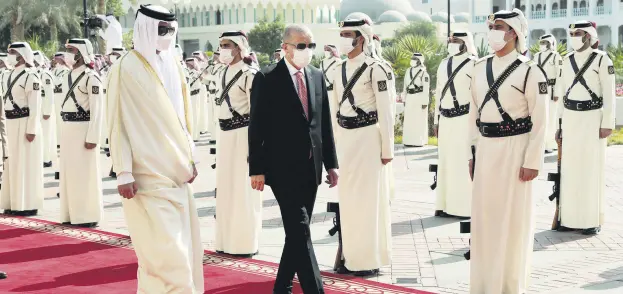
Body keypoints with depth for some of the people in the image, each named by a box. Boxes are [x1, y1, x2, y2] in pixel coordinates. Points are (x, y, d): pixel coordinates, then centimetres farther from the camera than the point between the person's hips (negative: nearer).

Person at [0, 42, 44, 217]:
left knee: (26, 163, -2)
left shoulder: (30, 76, -12)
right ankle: (14, 203, 22)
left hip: (25, 124, -8)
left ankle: (28, 205, 6)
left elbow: (35, 106, -16)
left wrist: (31, 129, -19)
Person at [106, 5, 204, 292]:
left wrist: (190, 157, 14)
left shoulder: (173, 65, 10)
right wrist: (124, 174, -14)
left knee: (184, 245, 10)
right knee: (166, 250, -8)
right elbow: (118, 124, -10)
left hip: (176, 172, 7)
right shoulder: (126, 68, -9)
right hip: (148, 176, -7)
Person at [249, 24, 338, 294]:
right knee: (300, 231, -9)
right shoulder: (267, 78, -7)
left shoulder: (317, 76, 9)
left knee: (298, 231, 12)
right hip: (284, 168, -6)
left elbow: (325, 123, 12)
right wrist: (257, 169, -11)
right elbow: (257, 127, -8)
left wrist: (331, 163, 10)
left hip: (311, 168, 6)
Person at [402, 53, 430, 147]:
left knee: (419, 120, -3)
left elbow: (426, 89, -12)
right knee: (409, 120, 5)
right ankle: (410, 141, 12)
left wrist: (425, 102, -15)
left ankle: (420, 141, 2)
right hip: (410, 98, 7)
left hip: (420, 98, -7)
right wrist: (404, 99, 14)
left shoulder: (423, 73, -10)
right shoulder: (409, 71, 11)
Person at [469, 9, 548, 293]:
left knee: (513, 216, 2)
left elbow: (539, 121, -9)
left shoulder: (529, 71, -8)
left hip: (514, 149, -5)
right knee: (484, 214, 10)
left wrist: (532, 161, -13)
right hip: (485, 149, 5)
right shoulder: (480, 68, 8)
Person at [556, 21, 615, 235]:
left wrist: (607, 124, -12)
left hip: (592, 118, -5)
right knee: (570, 167, 6)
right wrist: (561, 121, 13)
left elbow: (609, 94, -8)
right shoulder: (567, 60, 8)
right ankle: (571, 217, 14)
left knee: (592, 167, -1)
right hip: (571, 118, 5)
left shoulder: (602, 59, -7)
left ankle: (593, 219, 6)